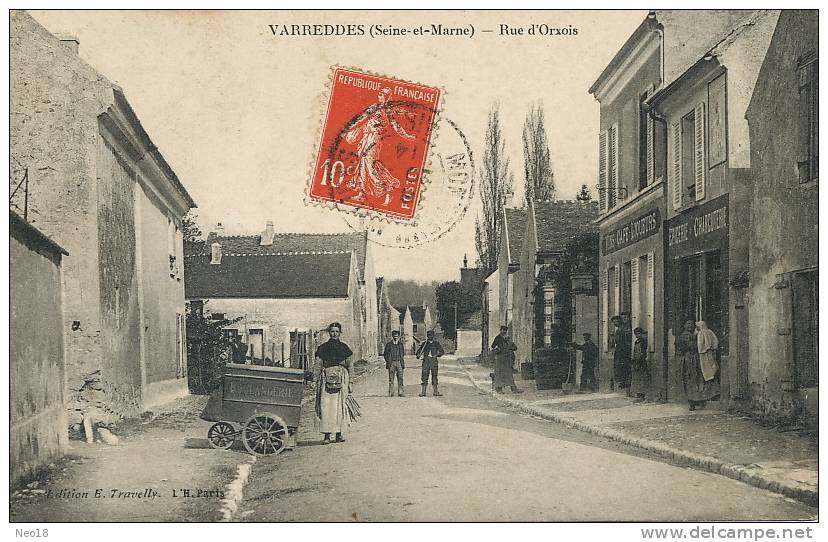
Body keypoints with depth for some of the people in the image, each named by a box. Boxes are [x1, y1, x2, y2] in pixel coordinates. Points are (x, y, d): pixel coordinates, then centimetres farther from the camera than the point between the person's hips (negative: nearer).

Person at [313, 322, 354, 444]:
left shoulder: (344, 347, 12)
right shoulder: (322, 348, 10)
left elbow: (350, 366, 13)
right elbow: (318, 366, 9)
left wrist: (350, 383, 8)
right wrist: (317, 382, 3)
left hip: (341, 378, 1)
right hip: (326, 378, 0)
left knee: (340, 405, -3)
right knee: (325, 406, -9)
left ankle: (339, 434, 5)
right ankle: (326, 435, -8)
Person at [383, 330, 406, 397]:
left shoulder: (400, 344, 11)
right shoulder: (388, 344, 3)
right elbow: (385, 354, 7)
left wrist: (402, 363, 11)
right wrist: (388, 361, -1)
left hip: (399, 362, 2)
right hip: (391, 363, -2)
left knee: (400, 378, -2)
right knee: (391, 378, -2)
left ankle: (400, 392, 1)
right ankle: (391, 392, 1)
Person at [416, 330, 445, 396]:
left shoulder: (436, 344, 12)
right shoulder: (424, 344, 10)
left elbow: (442, 352, 12)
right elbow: (419, 351, 11)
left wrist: (437, 355, -8)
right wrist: (418, 355, -11)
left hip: (434, 362, 1)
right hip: (426, 362, -1)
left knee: (434, 376, 0)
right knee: (424, 377, -4)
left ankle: (436, 392, 4)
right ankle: (423, 392, -1)